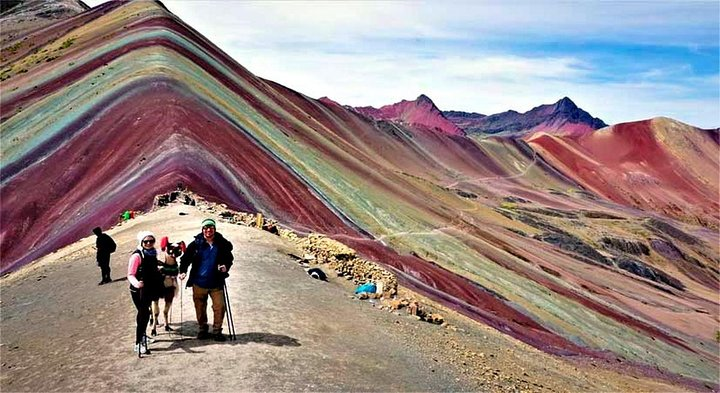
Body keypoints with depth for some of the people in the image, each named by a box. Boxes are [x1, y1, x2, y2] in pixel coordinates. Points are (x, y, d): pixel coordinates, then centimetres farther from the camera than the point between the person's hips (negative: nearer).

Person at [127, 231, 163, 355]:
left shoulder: (152, 254, 7)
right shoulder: (137, 255, -16)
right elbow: (130, 275, -22)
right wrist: (136, 283, -40)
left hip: (149, 289, 7)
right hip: (139, 290, -7)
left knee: (144, 313, 19)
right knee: (144, 314, -11)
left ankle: (142, 336, 37)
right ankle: (139, 344, -4)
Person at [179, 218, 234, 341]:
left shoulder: (222, 243, -1)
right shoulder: (196, 244, -3)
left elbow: (229, 259, 11)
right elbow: (186, 258, 3)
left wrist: (226, 266, -9)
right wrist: (183, 271, -11)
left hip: (216, 283, 0)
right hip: (199, 283, 0)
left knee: (220, 307, -3)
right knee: (200, 308, 11)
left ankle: (217, 331, 11)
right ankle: (202, 329, 30)